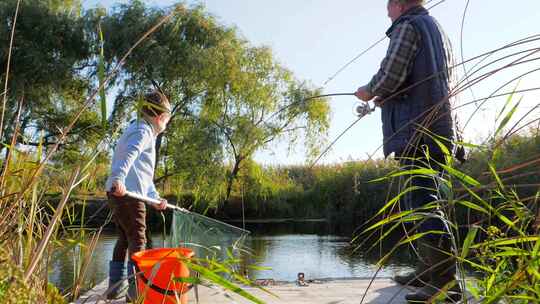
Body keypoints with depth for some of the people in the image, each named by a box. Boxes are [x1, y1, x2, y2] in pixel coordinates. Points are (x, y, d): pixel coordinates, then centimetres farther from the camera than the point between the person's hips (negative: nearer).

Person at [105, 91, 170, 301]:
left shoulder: (146, 133, 29)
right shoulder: (143, 130, -4)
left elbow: (145, 173, 29)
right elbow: (128, 155, -25)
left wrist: (156, 198, 22)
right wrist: (118, 179, -40)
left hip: (117, 194, 10)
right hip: (127, 193, -10)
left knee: (124, 239, 16)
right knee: (137, 240, -4)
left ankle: (115, 287, 22)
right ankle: (135, 289, 0)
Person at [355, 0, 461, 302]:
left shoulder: (407, 26, -2)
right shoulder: (439, 32, 27)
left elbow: (391, 75, -15)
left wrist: (370, 91, 5)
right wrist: (388, 99, 28)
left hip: (415, 131, -10)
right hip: (439, 129, 10)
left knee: (421, 202, -11)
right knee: (423, 200, 15)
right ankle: (429, 271, 22)